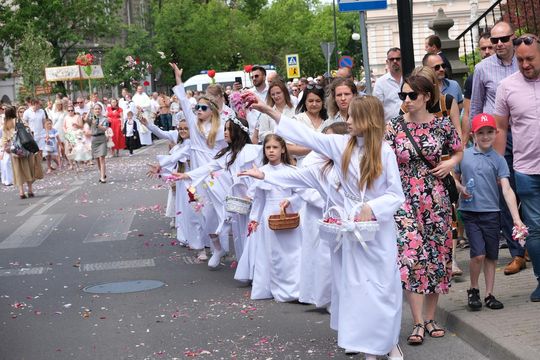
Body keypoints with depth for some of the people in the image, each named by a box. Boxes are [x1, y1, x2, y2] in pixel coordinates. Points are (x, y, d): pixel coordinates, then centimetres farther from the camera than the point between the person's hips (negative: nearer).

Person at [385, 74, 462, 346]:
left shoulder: (442, 125, 1)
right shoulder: (393, 127, -3)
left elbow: (458, 151, 16)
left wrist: (450, 163, -3)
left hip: (435, 198, 2)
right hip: (404, 198, -2)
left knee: (437, 256, 7)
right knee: (411, 255, -12)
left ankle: (430, 317, 21)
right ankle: (418, 323, -5)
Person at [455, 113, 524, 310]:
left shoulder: (498, 160, -1)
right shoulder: (464, 155, 1)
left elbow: (506, 189, -7)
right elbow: (455, 178, 15)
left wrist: (516, 218, -15)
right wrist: (461, 188, -9)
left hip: (491, 213, 1)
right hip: (470, 212, -1)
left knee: (491, 256, 7)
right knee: (478, 254, -10)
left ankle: (489, 295, 19)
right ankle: (473, 290, 11)